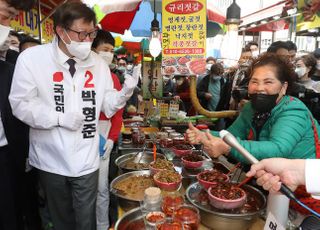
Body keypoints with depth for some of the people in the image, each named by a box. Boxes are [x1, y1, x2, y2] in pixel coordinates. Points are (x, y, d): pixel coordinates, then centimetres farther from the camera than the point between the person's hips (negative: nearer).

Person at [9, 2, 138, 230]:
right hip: (51, 160, -1)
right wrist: (59, 118, -20)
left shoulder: (98, 63, 1)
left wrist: (125, 92, -15)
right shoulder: (32, 58, -9)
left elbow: (107, 106, 3)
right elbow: (21, 104, -9)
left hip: (86, 160, 1)